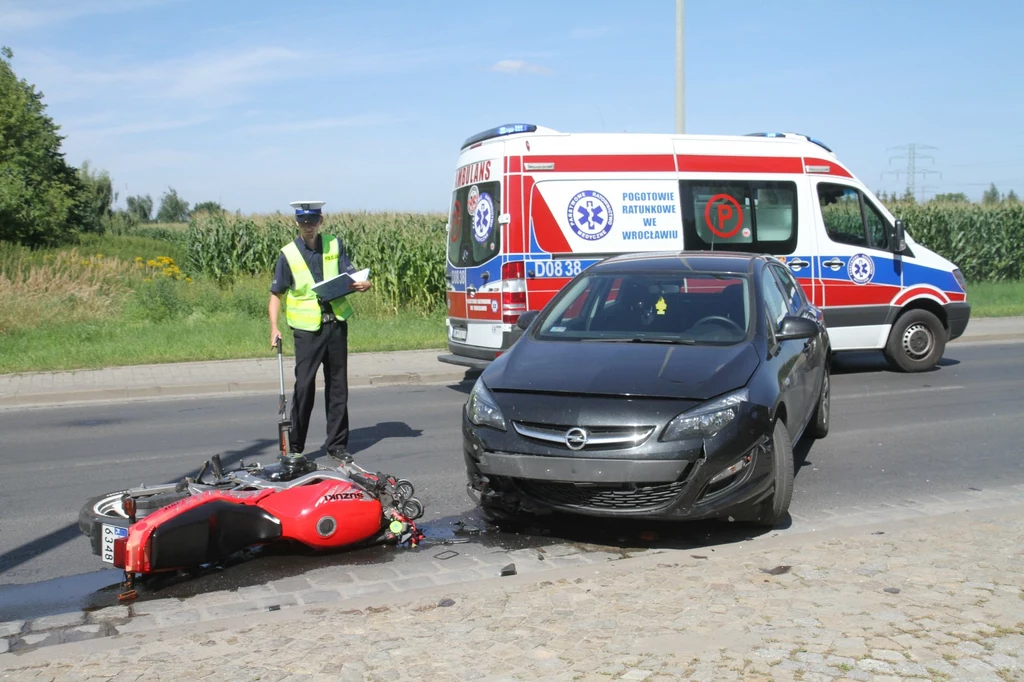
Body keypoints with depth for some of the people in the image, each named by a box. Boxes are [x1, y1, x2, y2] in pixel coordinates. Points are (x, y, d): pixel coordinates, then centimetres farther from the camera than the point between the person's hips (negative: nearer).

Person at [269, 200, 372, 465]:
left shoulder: (335, 245, 7)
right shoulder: (288, 254, 1)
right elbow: (276, 294, 4)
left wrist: (363, 284, -20)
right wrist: (274, 328, -7)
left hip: (336, 324, 3)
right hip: (307, 328, -3)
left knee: (338, 386, 7)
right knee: (304, 387, -6)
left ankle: (337, 444, 17)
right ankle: (295, 447, 5)